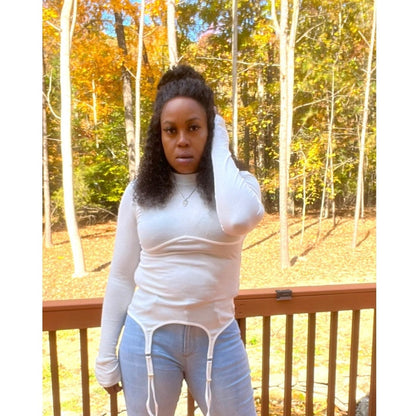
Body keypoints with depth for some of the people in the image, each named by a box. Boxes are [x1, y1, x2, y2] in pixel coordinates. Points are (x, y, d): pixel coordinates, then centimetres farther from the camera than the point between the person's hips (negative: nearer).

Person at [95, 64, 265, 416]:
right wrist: (107, 356, 5)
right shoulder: (140, 191, -2)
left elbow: (238, 220, -30)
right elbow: (121, 277, 2)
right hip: (148, 337, 1)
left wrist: (220, 147, -16)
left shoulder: (237, 183, -4)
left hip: (217, 337, 0)